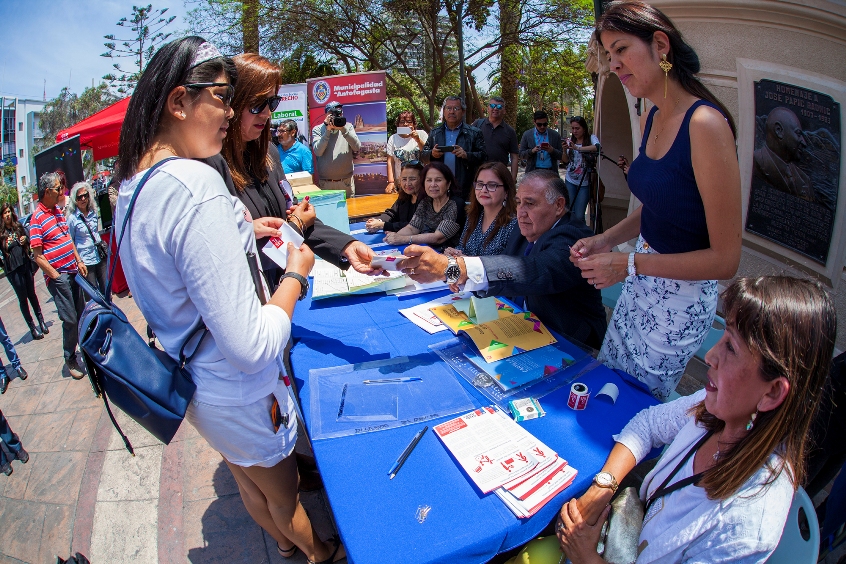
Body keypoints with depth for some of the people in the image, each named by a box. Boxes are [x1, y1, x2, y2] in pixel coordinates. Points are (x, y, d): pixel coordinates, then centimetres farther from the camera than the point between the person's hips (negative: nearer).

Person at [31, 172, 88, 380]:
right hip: (58, 276, -7)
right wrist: (56, 276, -14)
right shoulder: (37, 218, -13)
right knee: (70, 320, -2)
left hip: (73, 271, 7)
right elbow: (38, 256, -14)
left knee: (82, 315, 15)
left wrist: (79, 261, 12)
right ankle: (70, 360, 13)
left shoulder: (58, 211, 11)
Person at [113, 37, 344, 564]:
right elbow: (251, 347, -33)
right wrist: (296, 273, -18)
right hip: (236, 393, -9)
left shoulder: (132, 184, -1)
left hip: (186, 378, 9)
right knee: (284, 491, 21)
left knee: (250, 480, 32)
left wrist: (235, 234, 6)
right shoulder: (196, 185, -32)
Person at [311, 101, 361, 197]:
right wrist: (328, 130, -18)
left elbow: (357, 148, -10)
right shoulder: (317, 129, 1)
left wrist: (343, 129, -19)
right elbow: (318, 152, -13)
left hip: (346, 181, 1)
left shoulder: (348, 126, 4)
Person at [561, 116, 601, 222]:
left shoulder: (591, 138, -3)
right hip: (570, 181, 4)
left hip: (584, 182, -3)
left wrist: (578, 148, -34)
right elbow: (565, 161, 7)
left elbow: (597, 147, -26)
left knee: (579, 215, -6)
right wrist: (564, 150, -12)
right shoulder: (570, 140, 7)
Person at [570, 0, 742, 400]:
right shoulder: (651, 120, 2)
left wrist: (629, 264, -24)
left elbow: (725, 259, -23)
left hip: (683, 297, -8)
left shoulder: (705, 123, -25)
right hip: (643, 284, 8)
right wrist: (605, 240, 0)